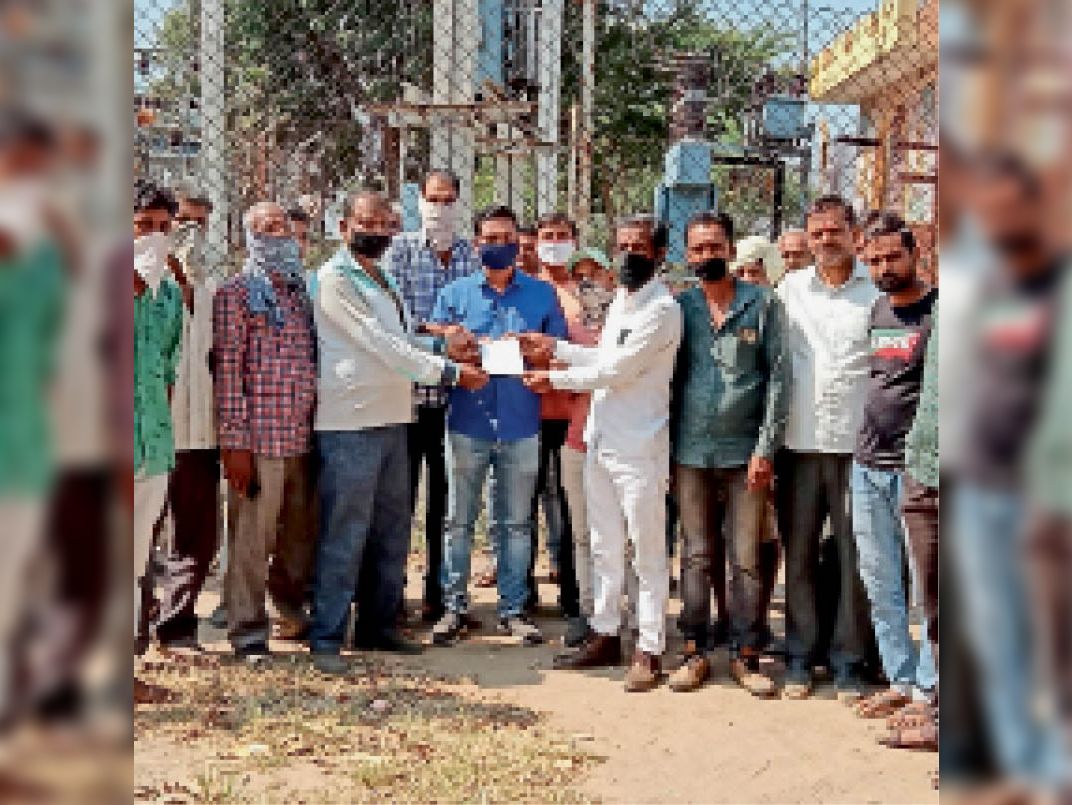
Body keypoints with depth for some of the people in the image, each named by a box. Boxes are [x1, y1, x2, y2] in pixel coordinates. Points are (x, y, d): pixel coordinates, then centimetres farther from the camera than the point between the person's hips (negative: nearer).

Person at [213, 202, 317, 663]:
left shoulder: (303, 292, 17)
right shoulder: (235, 293, -2)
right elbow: (228, 370, -8)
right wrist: (234, 443, -13)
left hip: (304, 435, 6)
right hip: (259, 437, -6)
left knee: (303, 534, 15)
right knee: (251, 538, 1)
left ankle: (290, 599, 38)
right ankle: (248, 630, 13)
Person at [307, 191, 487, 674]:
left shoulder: (383, 280, 19)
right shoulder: (334, 279, -9)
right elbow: (380, 344, -15)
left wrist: (444, 346, 5)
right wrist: (450, 372, -14)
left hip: (392, 420, 9)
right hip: (349, 423, -9)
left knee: (392, 533, 13)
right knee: (344, 537, -4)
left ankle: (378, 625, 25)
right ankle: (326, 639, 5)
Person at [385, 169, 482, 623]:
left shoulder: (475, 256, 9)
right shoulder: (400, 250, 6)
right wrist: (434, 329, -21)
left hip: (454, 395, 2)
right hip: (407, 391, -1)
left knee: (445, 500, 8)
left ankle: (438, 592, 18)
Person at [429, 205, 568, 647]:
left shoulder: (542, 294, 9)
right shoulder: (455, 293, 8)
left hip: (521, 425, 1)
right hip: (468, 423, 0)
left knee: (516, 522, 7)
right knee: (459, 519, 4)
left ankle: (513, 609, 16)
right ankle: (454, 606, 14)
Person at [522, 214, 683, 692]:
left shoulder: (662, 309, -14)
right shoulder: (620, 301, 15)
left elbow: (616, 369, -17)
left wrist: (555, 379, -7)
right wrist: (555, 347, 14)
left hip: (639, 447, -9)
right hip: (601, 441, 9)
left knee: (647, 554, 0)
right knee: (604, 548, 15)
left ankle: (649, 651, 6)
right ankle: (605, 636, 25)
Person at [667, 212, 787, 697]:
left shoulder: (762, 303, 2)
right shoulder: (679, 307, 8)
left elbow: (778, 376, -1)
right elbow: (667, 378, 11)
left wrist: (765, 447, -7)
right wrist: (664, 448, 5)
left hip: (745, 453, -2)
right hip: (691, 452, 2)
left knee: (747, 560, 1)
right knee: (697, 557, 8)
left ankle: (746, 654, 13)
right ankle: (695, 652, 17)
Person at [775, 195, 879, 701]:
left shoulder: (877, 291, 2)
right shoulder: (790, 289, 9)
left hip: (857, 443, -2)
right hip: (799, 443, 2)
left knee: (855, 556, 3)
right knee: (798, 554, 8)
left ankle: (849, 661, 14)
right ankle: (799, 655, 19)